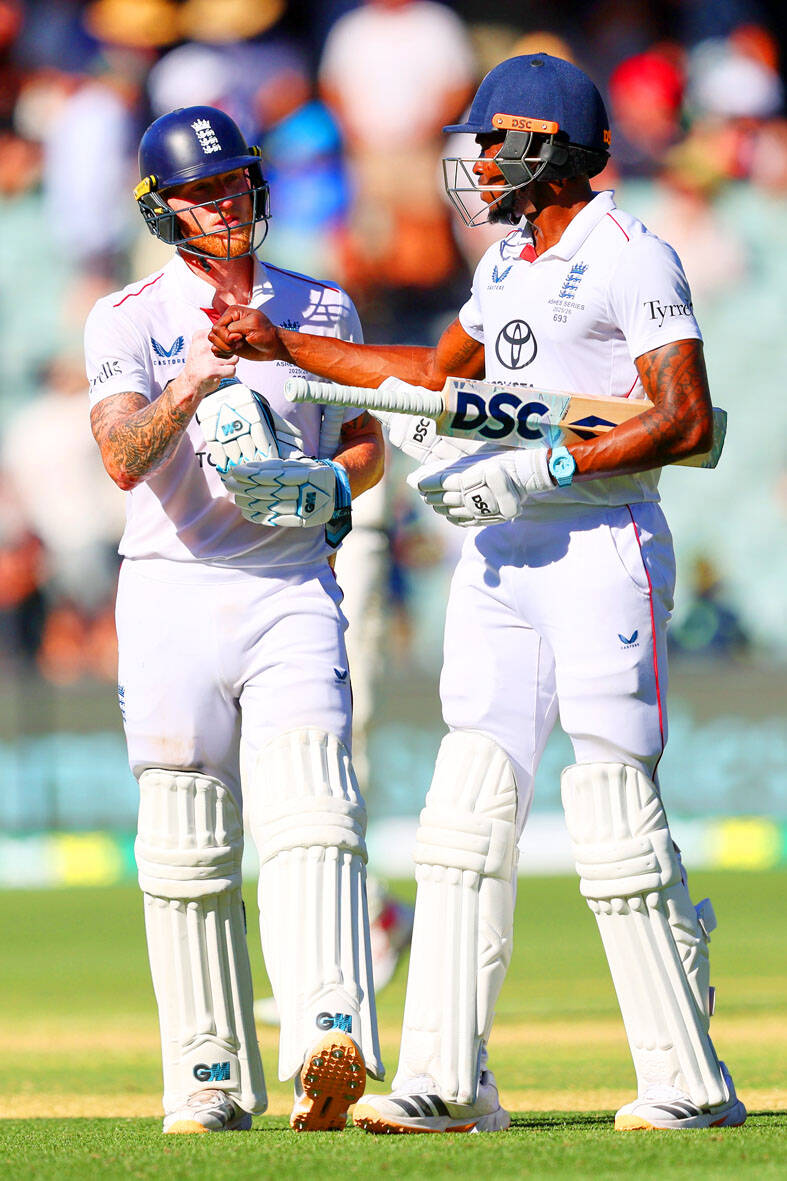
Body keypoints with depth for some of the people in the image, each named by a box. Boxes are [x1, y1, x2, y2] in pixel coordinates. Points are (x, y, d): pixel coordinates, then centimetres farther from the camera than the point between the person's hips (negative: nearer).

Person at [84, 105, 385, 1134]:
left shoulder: (322, 310, 10)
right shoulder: (130, 322, 0)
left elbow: (369, 442, 18)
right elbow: (124, 459, -16)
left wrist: (328, 486, -5)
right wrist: (184, 393, -36)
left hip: (292, 593, 1)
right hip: (172, 592, -1)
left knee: (311, 811, -18)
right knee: (186, 848, 1)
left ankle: (331, 1041, -33)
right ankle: (210, 1078, 9)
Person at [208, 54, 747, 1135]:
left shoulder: (630, 257, -9)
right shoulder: (509, 263, 19)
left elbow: (687, 420, -16)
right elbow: (439, 373, 33)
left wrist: (544, 473, -22)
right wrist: (285, 347, 30)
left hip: (603, 547, -8)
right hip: (501, 559, 8)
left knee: (615, 820, -9)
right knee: (469, 805, 0)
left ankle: (690, 1083, -2)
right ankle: (445, 1081, -2)